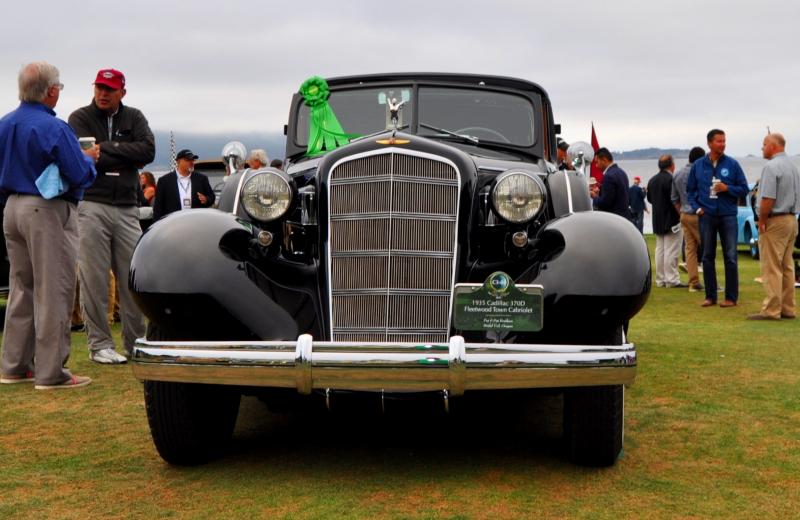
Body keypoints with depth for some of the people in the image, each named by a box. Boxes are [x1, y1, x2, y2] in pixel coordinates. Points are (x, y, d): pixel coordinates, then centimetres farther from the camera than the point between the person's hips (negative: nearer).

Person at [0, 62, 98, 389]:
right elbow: (80, 175, -18)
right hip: (48, 212, -8)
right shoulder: (54, 128, -17)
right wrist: (89, 158, 3)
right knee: (53, 292, -3)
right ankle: (51, 372, 1)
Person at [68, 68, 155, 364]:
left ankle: (136, 342, 14)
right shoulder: (80, 119, 4)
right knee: (94, 280, -1)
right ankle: (99, 345, 8)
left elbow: (148, 151, -4)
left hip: (127, 208, 3)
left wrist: (107, 147, -8)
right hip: (91, 207, -3)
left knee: (133, 278, 5)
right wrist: (127, 158, -6)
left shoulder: (134, 118, 13)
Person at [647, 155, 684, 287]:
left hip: (657, 221, 8)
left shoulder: (652, 180, 8)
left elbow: (649, 198, 17)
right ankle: (672, 279, -3)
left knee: (660, 250, 11)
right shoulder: (671, 179, -17)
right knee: (671, 251, -4)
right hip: (671, 220, -8)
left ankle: (660, 279, 14)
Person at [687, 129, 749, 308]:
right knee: (707, 257, 6)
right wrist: (696, 207, 0)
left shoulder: (732, 164, 1)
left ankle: (731, 297, 4)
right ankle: (710, 296, 15)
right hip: (707, 217, 2)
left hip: (728, 216, -2)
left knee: (730, 257, -2)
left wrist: (727, 188, -13)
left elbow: (744, 189, 3)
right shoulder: (698, 165, 5)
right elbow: (690, 190, 13)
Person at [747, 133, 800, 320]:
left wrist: (761, 221, -12)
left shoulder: (772, 167, -15)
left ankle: (771, 310, -7)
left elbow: (768, 199, -21)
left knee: (772, 268, -7)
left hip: (775, 221, -9)